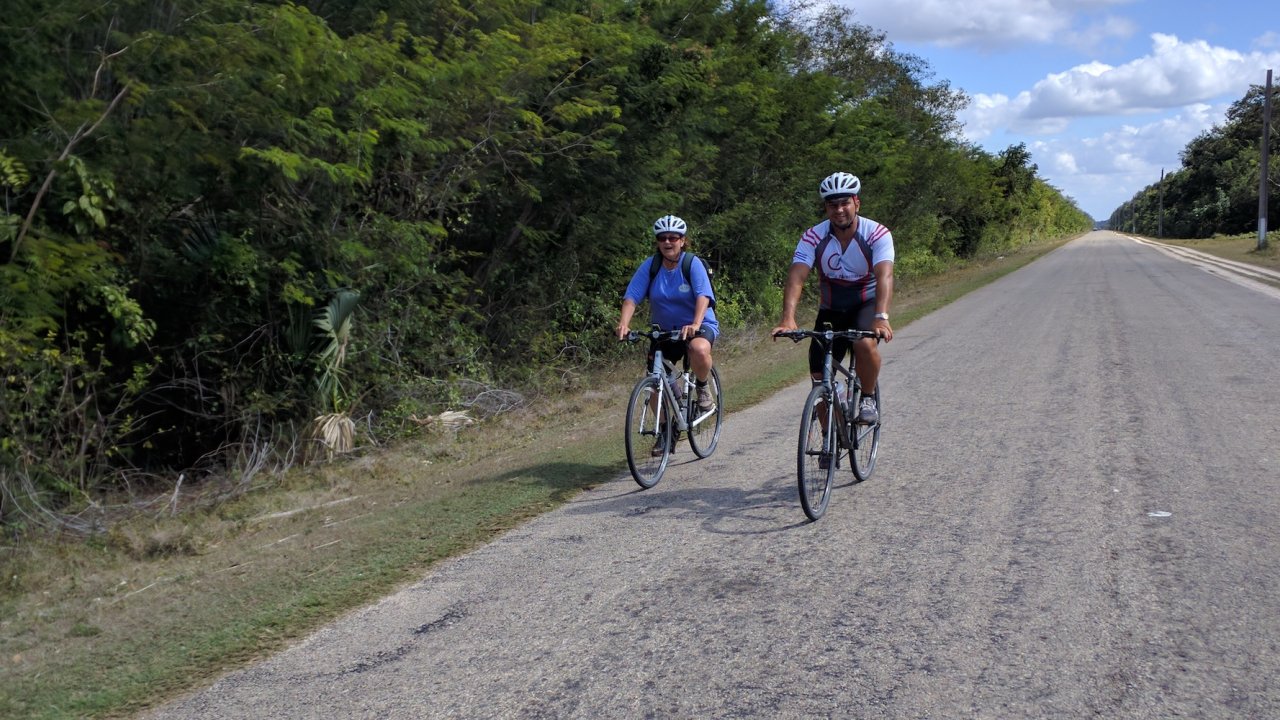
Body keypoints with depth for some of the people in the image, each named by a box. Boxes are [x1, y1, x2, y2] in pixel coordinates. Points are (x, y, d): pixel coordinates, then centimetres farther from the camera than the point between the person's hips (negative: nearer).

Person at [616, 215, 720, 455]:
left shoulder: (692, 264, -14)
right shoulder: (650, 265, -7)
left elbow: (703, 296, -26)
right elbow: (631, 297, -13)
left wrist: (695, 324, -44)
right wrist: (624, 324, -31)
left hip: (700, 325, -3)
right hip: (664, 330, 4)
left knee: (699, 349, -37)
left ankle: (702, 387, -5)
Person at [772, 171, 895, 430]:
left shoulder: (878, 234, -20)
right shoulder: (813, 237, -15)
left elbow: (884, 276, -34)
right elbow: (796, 278, -27)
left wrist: (881, 318, -51)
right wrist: (788, 318, -44)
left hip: (867, 304, -2)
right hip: (831, 309, 2)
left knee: (865, 343, -34)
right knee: (820, 377, -4)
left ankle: (868, 397, -6)